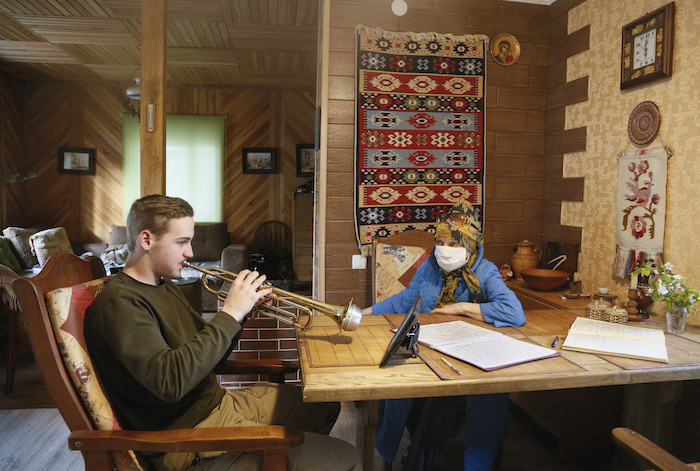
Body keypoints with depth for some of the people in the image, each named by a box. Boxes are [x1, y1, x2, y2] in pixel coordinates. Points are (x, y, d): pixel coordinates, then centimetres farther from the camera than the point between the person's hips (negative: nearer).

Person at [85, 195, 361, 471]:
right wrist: (229, 314, -24)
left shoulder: (165, 289, 12)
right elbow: (170, 381, -31)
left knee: (325, 406, 21)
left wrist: (241, 309, -2)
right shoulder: (119, 302, -19)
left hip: (217, 402, 10)